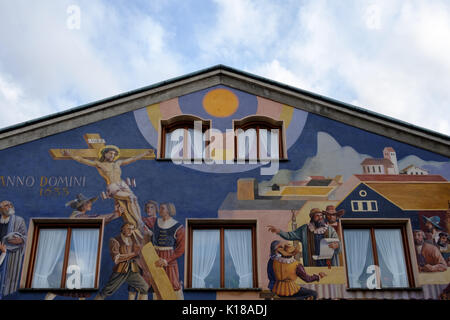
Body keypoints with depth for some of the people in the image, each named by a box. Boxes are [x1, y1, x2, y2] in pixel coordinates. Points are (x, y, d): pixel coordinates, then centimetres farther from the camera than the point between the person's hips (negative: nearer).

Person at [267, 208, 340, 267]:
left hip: (329, 265, 1)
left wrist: (336, 246, -24)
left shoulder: (330, 230, 5)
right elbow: (290, 235, 9)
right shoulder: (305, 229, 6)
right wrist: (278, 231, -7)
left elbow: (338, 248, 1)